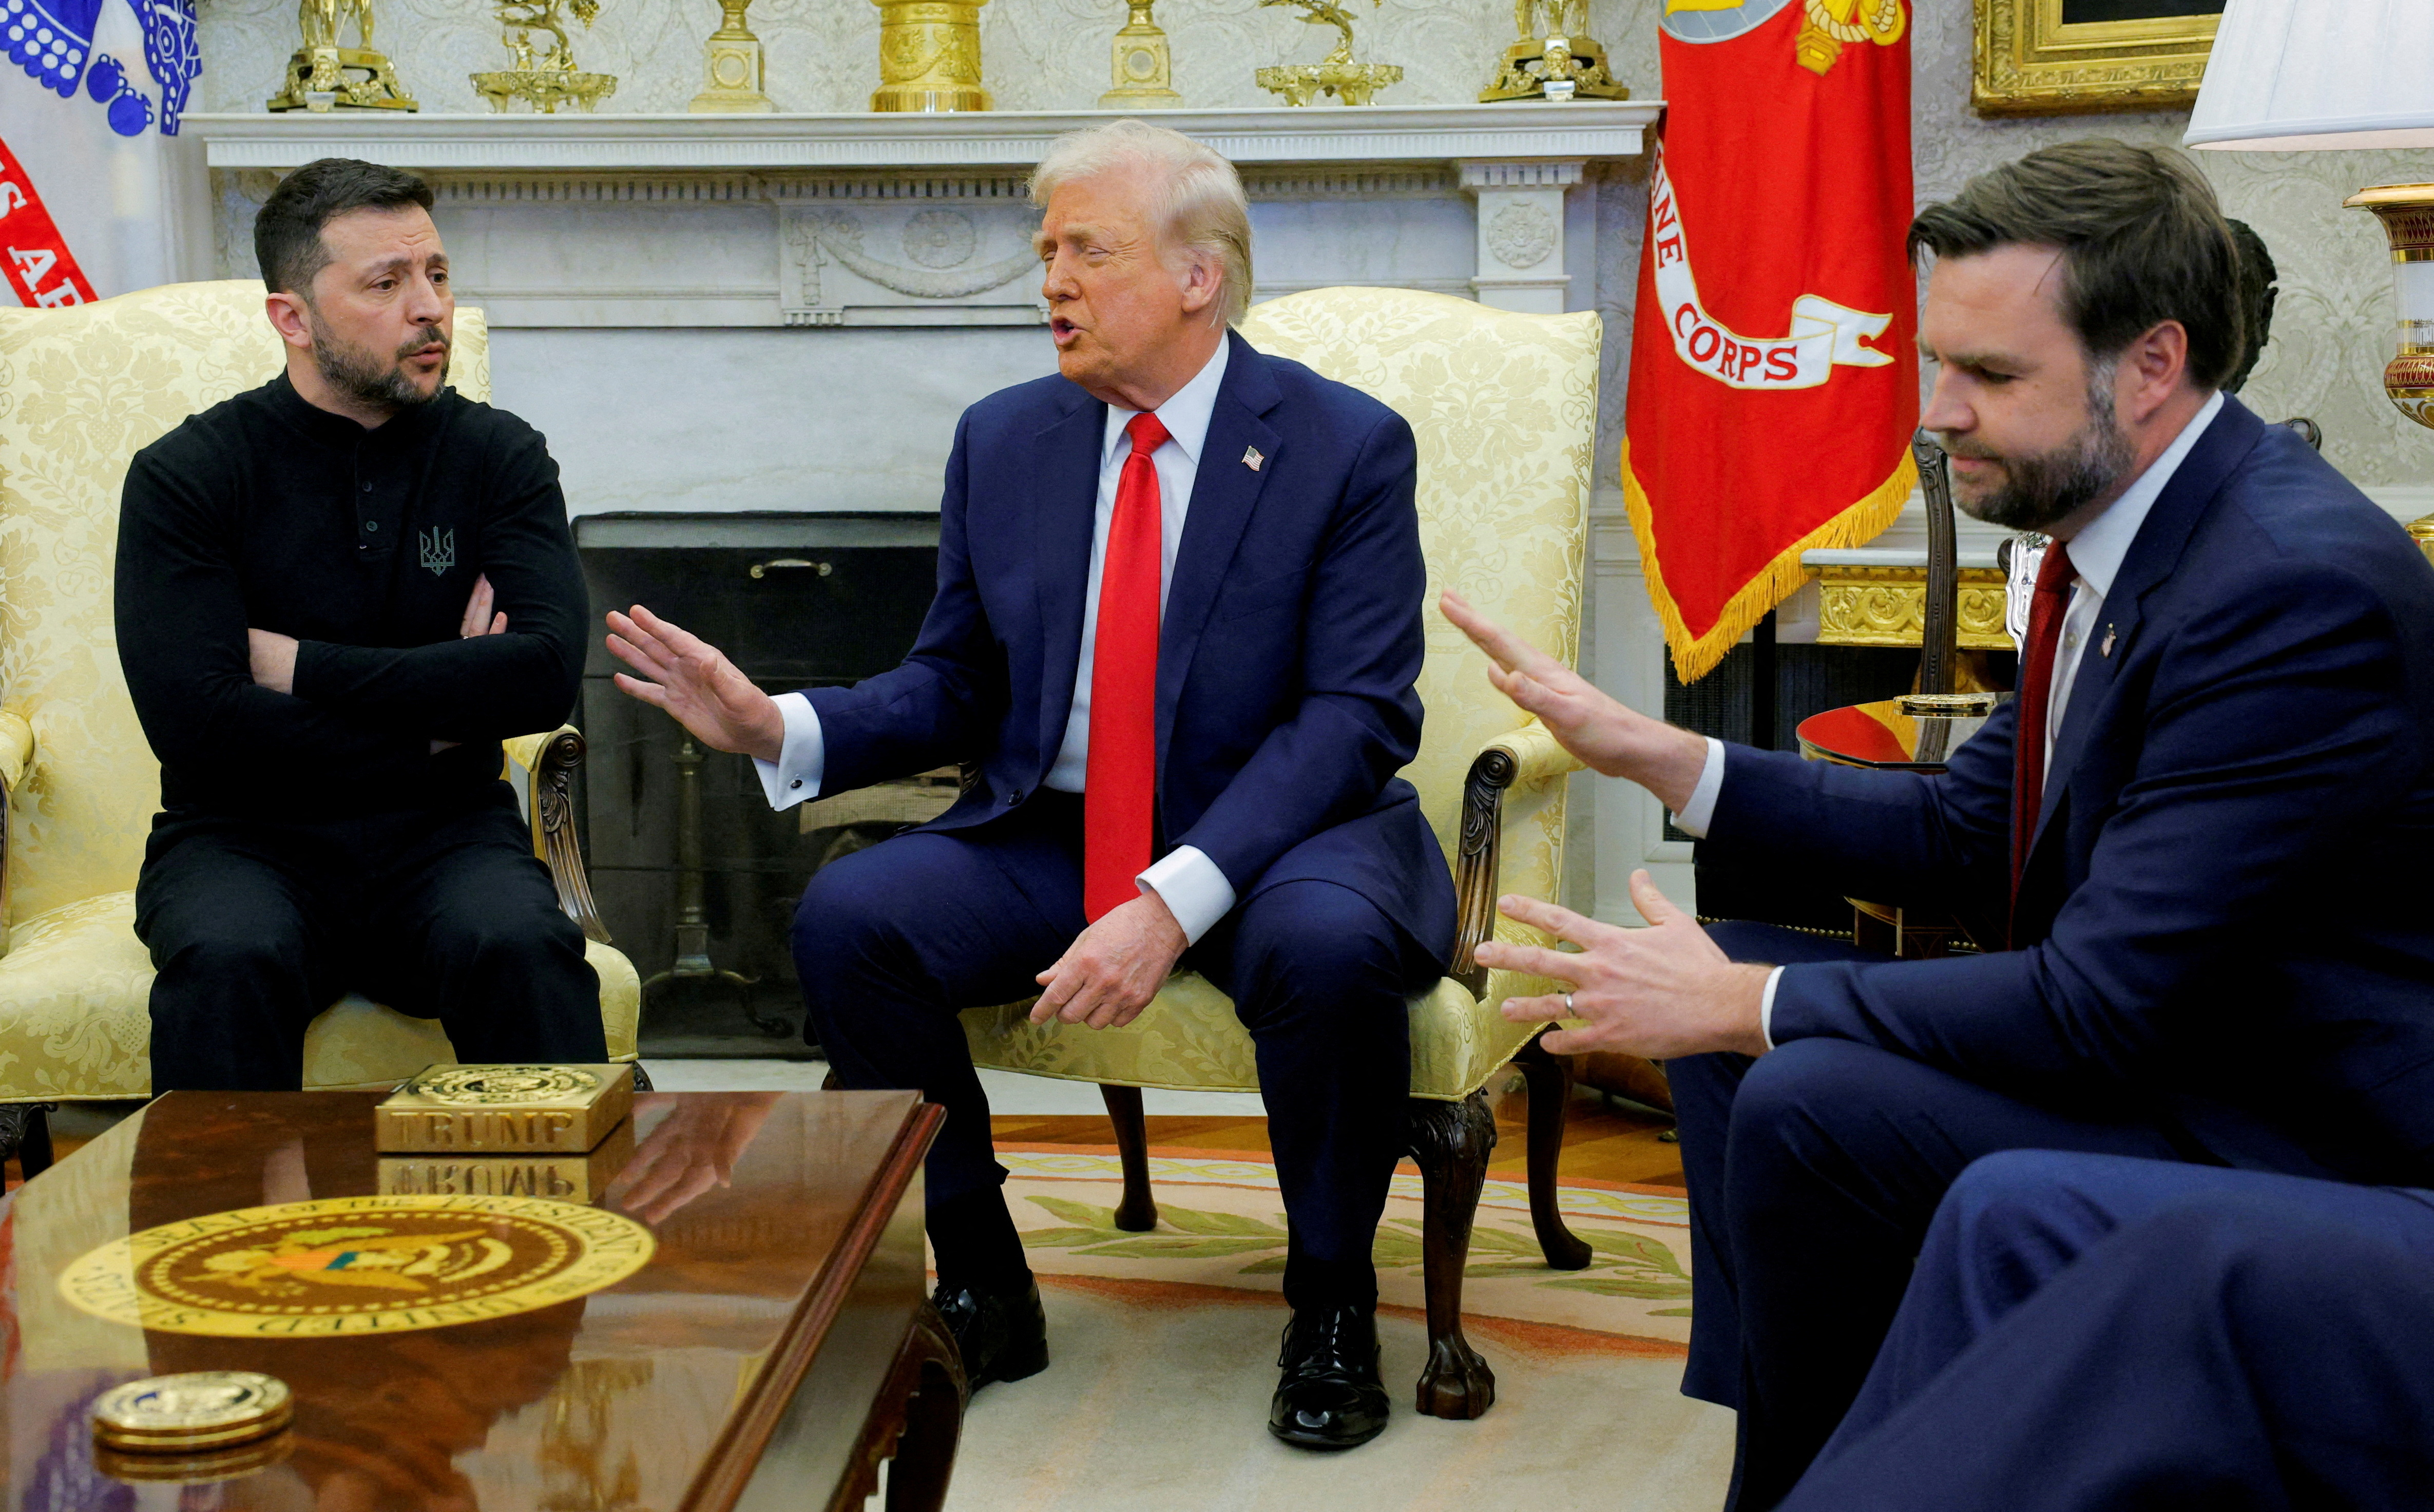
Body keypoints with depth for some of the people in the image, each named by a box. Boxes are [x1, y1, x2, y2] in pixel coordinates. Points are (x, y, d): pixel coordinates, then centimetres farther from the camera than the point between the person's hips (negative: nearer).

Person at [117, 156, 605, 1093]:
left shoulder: (498, 455, 5)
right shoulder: (185, 475, -2)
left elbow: (546, 674, -10)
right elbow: (197, 723, -13)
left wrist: (303, 666, -10)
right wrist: (432, 721, -6)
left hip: (443, 837, 1)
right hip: (244, 838, -1)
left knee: (521, 947, -31)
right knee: (229, 960, -34)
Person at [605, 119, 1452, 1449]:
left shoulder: (1347, 447, -6)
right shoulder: (1003, 441, 8)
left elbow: (1355, 717, -15)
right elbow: (955, 689, 11)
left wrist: (1176, 901, -28)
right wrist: (780, 729, -9)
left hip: (1272, 838, -4)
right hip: (1050, 838, 4)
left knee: (1329, 947, -36)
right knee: (845, 920, -20)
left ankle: (1330, 1306, -9)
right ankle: (982, 1291, -3)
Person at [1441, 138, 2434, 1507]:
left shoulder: (2301, 586, -26)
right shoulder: (2122, 533, 4)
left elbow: (2098, 1007, -28)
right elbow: (1965, 832, 11)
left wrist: (1737, 1005, -20)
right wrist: (1660, 756, 2)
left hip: (2289, 1141, -10)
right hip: (2137, 1029, 10)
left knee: (1809, 1105, -26)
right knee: (1743, 967, 9)